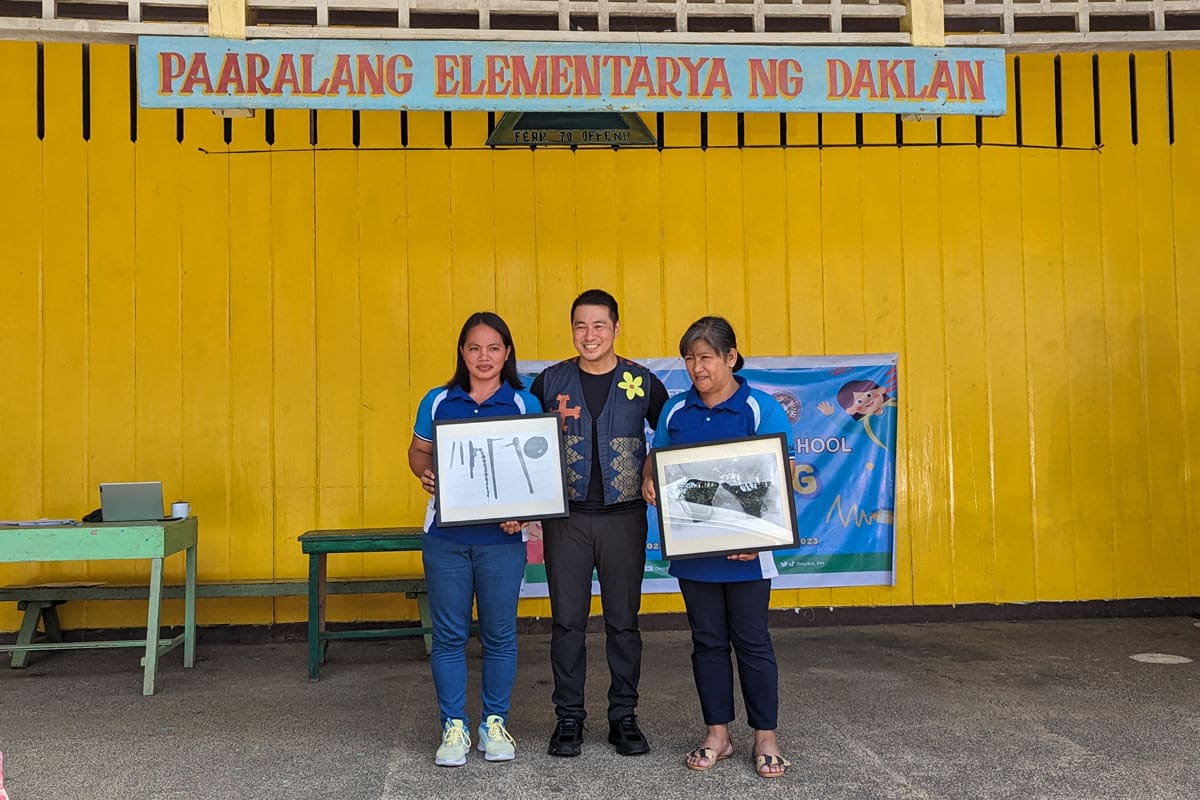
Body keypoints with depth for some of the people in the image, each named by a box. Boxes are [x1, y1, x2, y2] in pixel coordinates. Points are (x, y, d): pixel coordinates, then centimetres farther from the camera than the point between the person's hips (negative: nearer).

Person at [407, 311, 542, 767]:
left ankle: (495, 724, 24)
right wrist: (425, 475, -8)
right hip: (445, 536, 1)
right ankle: (454, 727, 19)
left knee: (499, 633, 7)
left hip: (501, 538, -1)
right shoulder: (438, 401, 5)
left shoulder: (525, 405, 1)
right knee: (448, 634, 6)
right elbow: (418, 451, 15)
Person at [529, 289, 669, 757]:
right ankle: (568, 717, 17)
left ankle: (624, 716, 18)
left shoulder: (642, 383, 1)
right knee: (567, 620, 5)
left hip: (624, 515, 0)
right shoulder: (550, 382, 3)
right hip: (566, 515, 1)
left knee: (623, 621, 7)